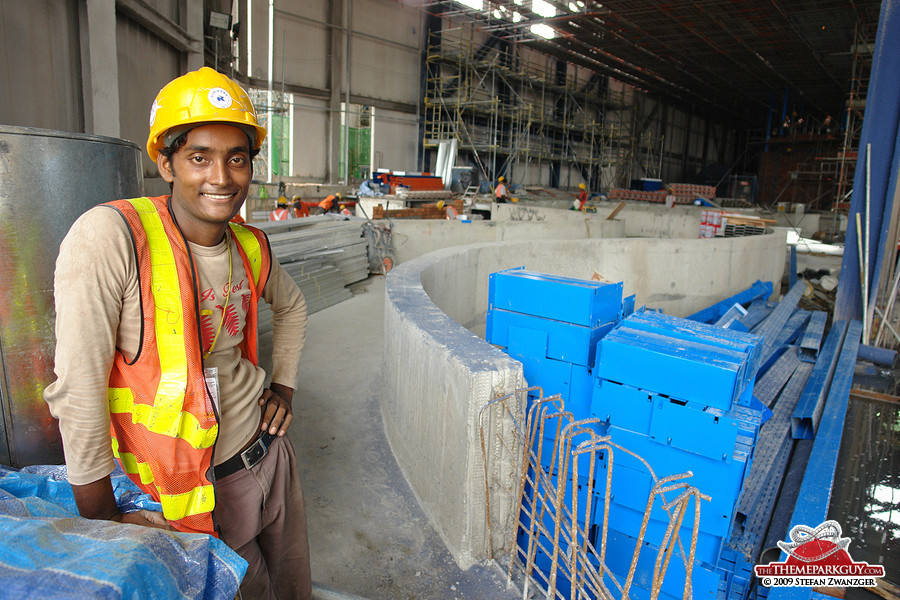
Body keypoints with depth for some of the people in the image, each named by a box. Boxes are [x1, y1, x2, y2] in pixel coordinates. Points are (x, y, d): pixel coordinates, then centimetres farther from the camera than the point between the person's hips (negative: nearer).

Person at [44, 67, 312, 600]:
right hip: (200, 488, -6)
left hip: (270, 452, 6)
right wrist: (102, 520, -15)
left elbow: (291, 305, 19)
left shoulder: (252, 249, -4)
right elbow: (79, 387, -22)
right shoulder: (110, 236, -23)